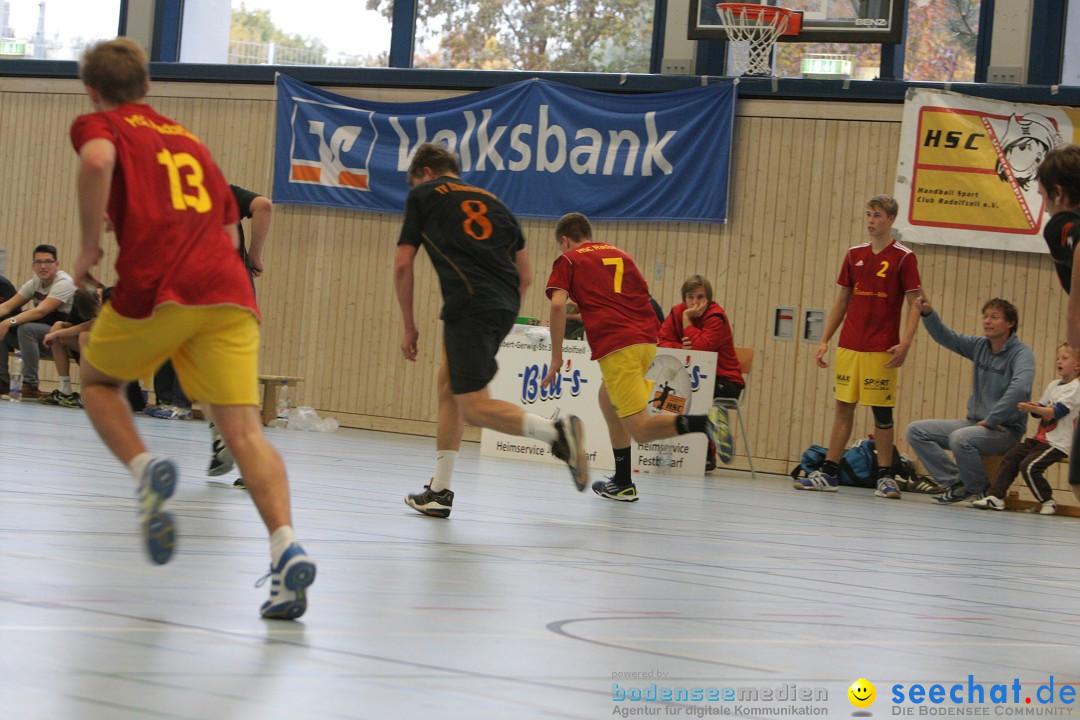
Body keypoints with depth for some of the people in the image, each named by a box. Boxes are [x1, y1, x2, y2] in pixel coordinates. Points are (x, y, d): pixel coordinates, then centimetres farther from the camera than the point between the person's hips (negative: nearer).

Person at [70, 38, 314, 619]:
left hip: (156, 288, -4)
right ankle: (285, 546, -27)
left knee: (98, 380, 23)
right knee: (244, 429, -5)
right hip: (228, 289, 4)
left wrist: (90, 248, -3)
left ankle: (145, 468, -5)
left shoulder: (99, 125, 13)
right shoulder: (189, 140, 30)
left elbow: (97, 161, -12)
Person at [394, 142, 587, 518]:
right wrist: (502, 325, 28)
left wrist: (409, 327, 15)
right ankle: (439, 492, 18)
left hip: (469, 304, -7)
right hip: (504, 305, 7)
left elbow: (403, 265, 8)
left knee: (474, 407, -7)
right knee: (448, 387, 17)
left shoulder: (423, 194, 13)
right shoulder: (492, 202, 27)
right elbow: (524, 275, 24)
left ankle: (557, 431, -23)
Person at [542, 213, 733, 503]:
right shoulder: (621, 255, 27)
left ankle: (704, 422, -33)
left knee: (641, 430, -9)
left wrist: (556, 357, -3)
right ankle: (622, 484, 25)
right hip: (648, 339, 7)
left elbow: (558, 305, -5)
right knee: (608, 400, 27)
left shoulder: (568, 261, 11)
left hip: (616, 347, -7)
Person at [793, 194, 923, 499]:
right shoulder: (854, 255, 10)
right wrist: (825, 339, 10)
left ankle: (885, 477, 7)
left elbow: (914, 304, -5)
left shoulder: (903, 257, -4)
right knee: (843, 407, 7)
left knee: (882, 412, -1)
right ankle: (829, 473, 10)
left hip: (882, 350, -4)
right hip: (849, 347, 4)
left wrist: (905, 343, -16)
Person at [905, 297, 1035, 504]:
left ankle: (981, 491, -12)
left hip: (1006, 430, -8)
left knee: (960, 439, -36)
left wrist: (991, 420, -25)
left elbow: (1020, 388, -29)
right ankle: (957, 482, -6)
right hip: (974, 422, 8)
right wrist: (928, 314, -10)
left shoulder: (1021, 353, -13)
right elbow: (945, 337, 10)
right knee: (916, 431, -1)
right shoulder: (979, 346, 8)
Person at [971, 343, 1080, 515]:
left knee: (1028, 466, -22)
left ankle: (1048, 502, -7)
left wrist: (1034, 409, -28)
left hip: (1058, 443, -8)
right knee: (1010, 459, -3)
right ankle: (996, 496, -2)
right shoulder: (1053, 385, 16)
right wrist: (1034, 408, -6)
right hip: (1041, 438, 8)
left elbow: (1057, 412, -19)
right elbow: (1041, 411, 16)